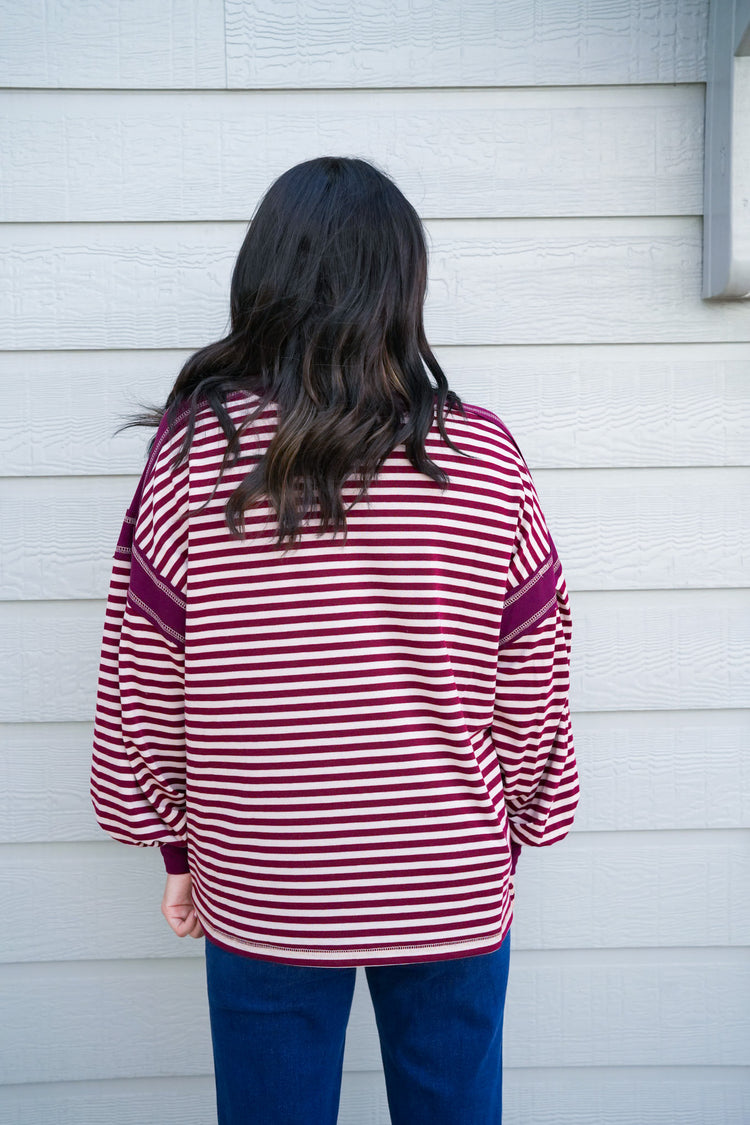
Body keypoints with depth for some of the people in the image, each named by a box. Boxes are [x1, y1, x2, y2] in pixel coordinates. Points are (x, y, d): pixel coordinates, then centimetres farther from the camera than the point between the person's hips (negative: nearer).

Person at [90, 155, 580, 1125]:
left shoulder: (188, 456, -13)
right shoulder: (485, 458, -12)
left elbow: (142, 693, -5)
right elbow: (532, 695, -4)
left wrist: (177, 848, 9)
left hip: (258, 898, 0)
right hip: (452, 894, 1)